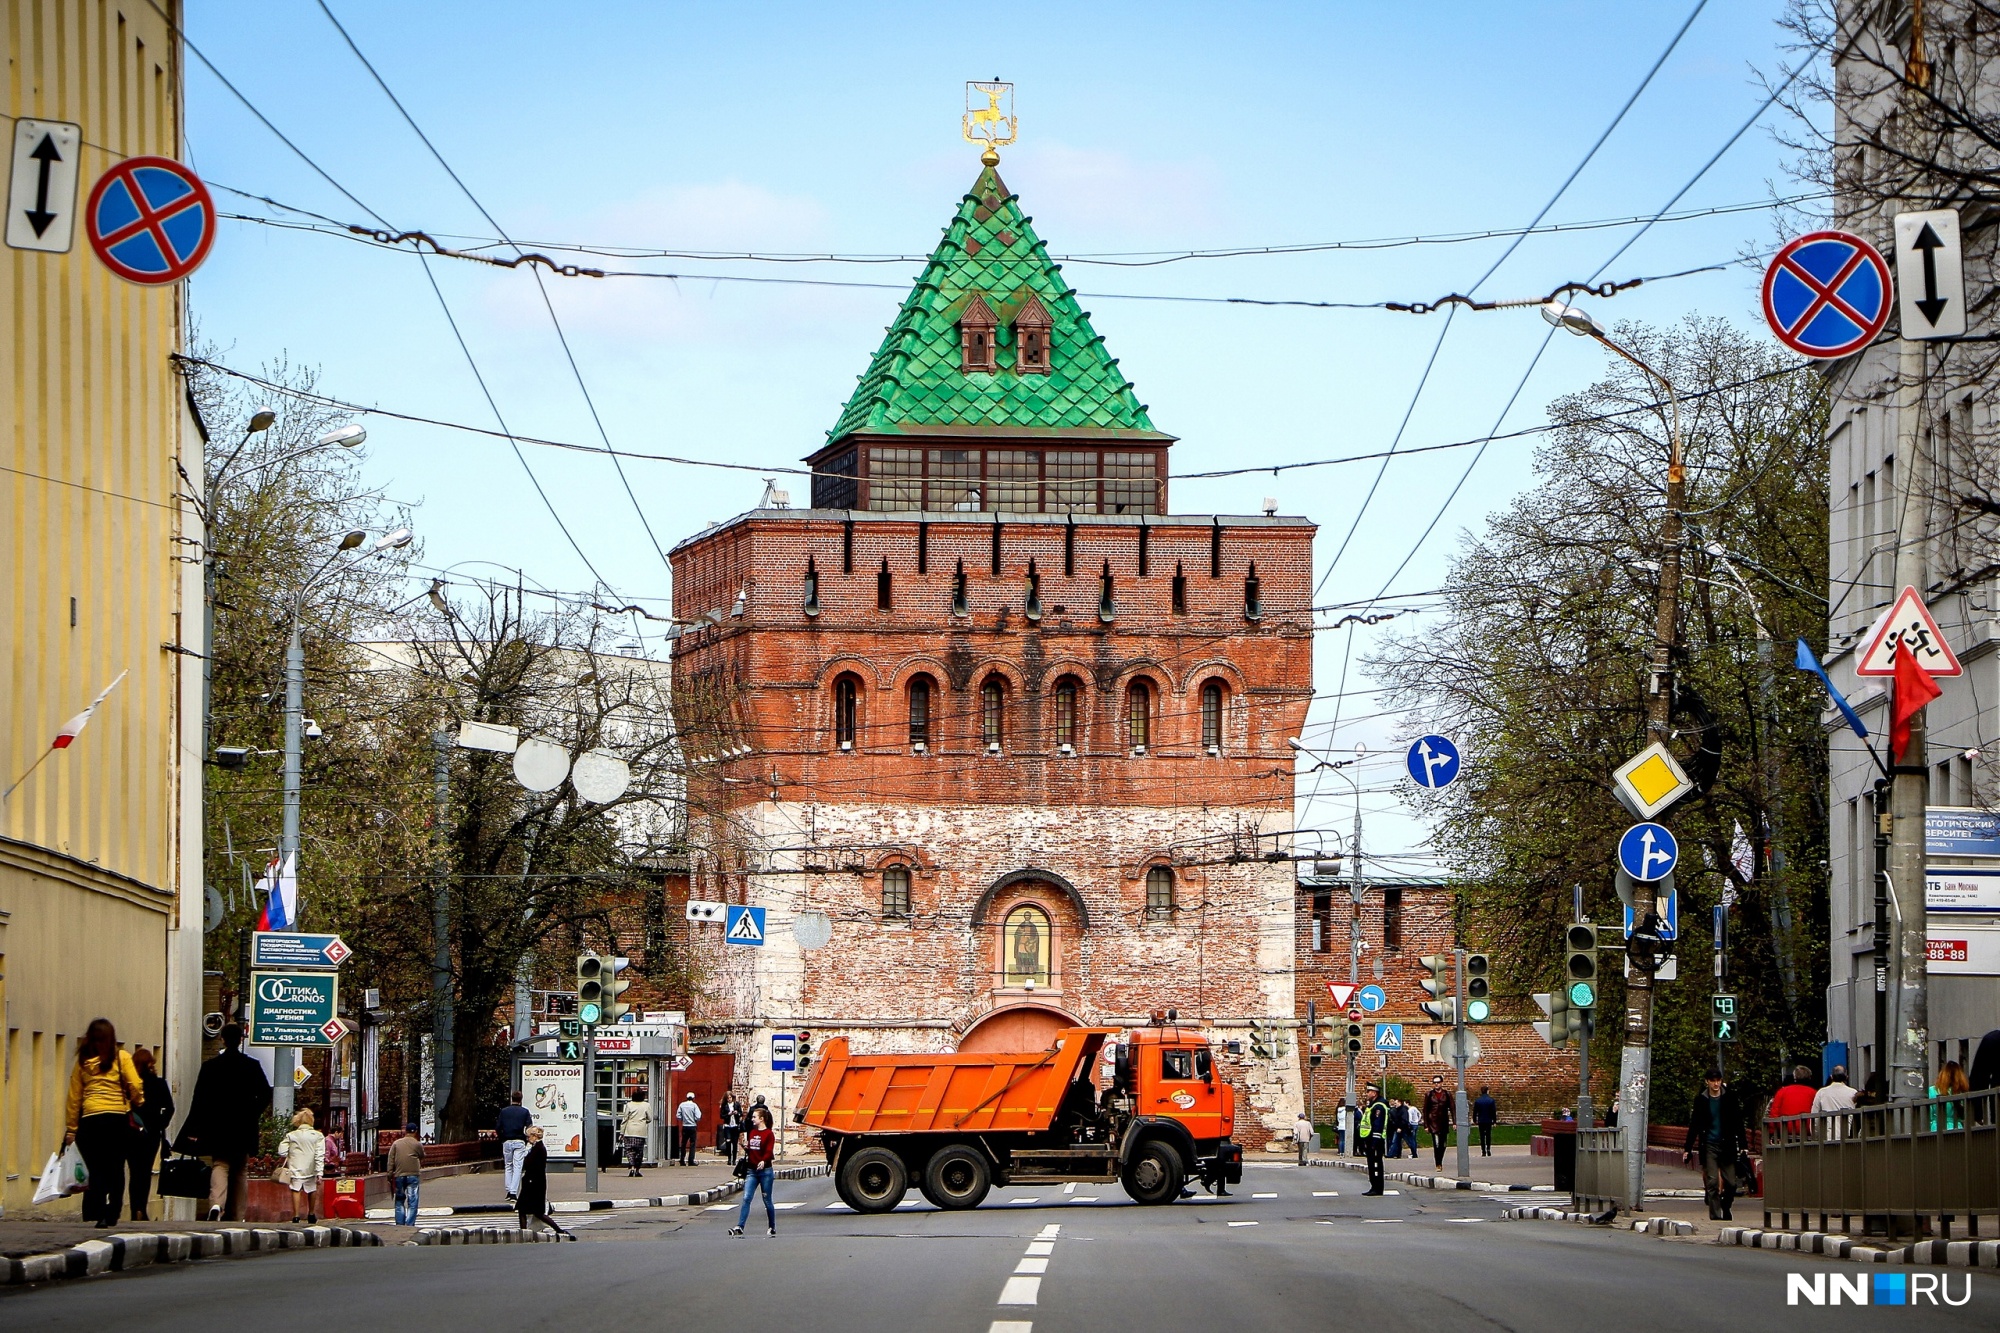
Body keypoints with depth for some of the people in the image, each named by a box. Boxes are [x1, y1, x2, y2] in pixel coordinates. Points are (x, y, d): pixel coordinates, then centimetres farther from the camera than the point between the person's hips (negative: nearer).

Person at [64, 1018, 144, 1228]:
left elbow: (74, 1097, 7)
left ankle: (95, 1215, -5)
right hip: (117, 1118, -1)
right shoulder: (121, 1058, 2)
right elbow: (136, 1088, -5)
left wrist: (72, 1129, 10)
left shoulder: (82, 1062, 8)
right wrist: (137, 1104, 17)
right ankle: (111, 1216, 5)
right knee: (116, 1170, 7)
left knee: (96, 1170, 4)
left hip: (90, 1121, 1)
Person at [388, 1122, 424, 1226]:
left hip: (399, 1176, 2)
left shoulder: (396, 1143, 5)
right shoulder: (417, 1144, 0)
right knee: (412, 1202, -1)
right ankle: (409, 1225, -8)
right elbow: (422, 1158, 13)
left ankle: (399, 1224, 7)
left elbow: (391, 1161, 2)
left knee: (400, 1201, 11)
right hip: (413, 1175, -2)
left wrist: (390, 1177, 4)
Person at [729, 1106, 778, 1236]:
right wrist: (745, 1146, -2)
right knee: (746, 1198, -6)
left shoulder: (768, 1134, -7)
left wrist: (763, 1161, -34)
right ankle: (739, 1227, -13)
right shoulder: (751, 1133, 12)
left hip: (765, 1171, -5)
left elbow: (769, 1151, -16)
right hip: (752, 1171, 5)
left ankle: (773, 1228, 18)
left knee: (767, 1200, 4)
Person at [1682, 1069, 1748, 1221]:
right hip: (1709, 1146, -1)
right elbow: (1694, 1125, 7)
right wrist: (1687, 1148, 4)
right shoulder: (1701, 1099, 3)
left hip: (1727, 1145, 1)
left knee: (1731, 1183, 2)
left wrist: (1742, 1144, -3)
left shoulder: (1730, 1097, 2)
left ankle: (1725, 1207, 28)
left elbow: (1738, 1122, 4)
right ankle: (1715, 1216, -7)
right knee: (1712, 1183, -9)